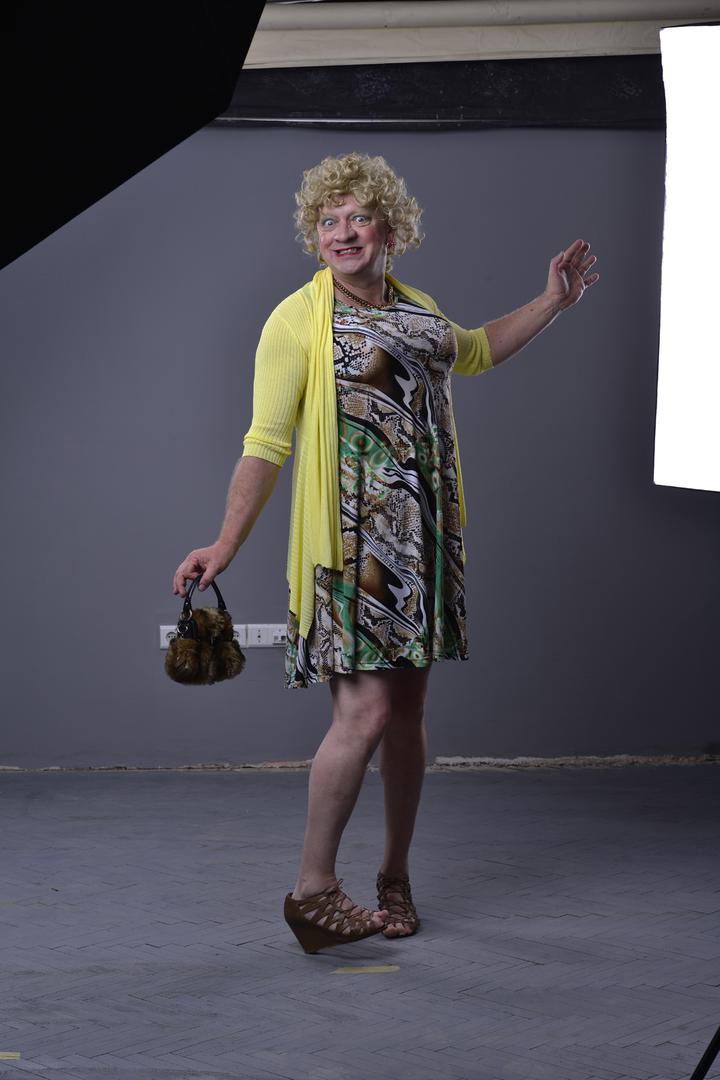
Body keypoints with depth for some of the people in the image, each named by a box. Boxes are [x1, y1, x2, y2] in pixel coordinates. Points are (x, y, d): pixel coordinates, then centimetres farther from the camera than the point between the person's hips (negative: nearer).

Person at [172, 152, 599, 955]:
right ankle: (313, 888, -3)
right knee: (365, 708, -14)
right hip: (350, 536, -6)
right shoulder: (299, 320, -6)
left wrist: (554, 302, 30)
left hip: (421, 536, 6)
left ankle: (395, 878, 22)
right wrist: (226, 544, -16)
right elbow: (266, 442, -9)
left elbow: (475, 351, 35)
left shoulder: (416, 310, 13)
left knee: (408, 707, 9)